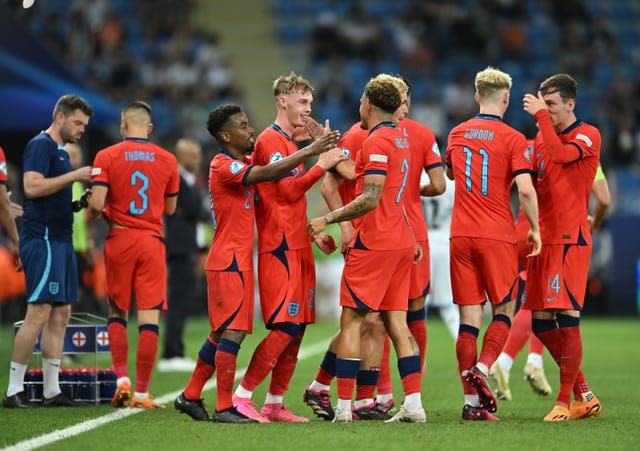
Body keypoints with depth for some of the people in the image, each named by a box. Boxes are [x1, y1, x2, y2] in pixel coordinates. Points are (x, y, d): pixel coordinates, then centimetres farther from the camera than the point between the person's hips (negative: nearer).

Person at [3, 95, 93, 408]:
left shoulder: (60, 151, 21)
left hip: (60, 240, 10)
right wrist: (74, 176, -18)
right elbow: (32, 187, -21)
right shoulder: (40, 145, -8)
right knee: (39, 312, -13)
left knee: (61, 313, 8)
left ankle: (52, 390, 10)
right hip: (42, 239, -10)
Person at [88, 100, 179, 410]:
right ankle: (142, 392, -2)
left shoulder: (107, 156, -3)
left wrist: (95, 212, 10)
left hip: (119, 239, 0)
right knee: (149, 318, 0)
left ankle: (122, 378, 0)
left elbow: (97, 203, -12)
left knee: (117, 314, 14)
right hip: (152, 241, 1)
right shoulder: (167, 160, 4)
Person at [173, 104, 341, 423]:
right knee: (232, 332, -11)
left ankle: (190, 397, 21)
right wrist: (309, 151, -27)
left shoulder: (242, 163, 17)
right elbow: (266, 174, -27)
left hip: (239, 262, 10)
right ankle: (224, 407, -10)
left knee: (222, 333, 13)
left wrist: (312, 151, 4)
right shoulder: (223, 165, -13)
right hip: (229, 262, -10)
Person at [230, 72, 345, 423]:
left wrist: (313, 234, 19)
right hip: (280, 248, -10)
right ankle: (242, 397, -9)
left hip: (297, 247, 10)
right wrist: (321, 165, -15)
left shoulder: (289, 143, 23)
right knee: (285, 328, -13)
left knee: (297, 329, 6)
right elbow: (288, 190, -16)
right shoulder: (270, 140, -8)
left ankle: (274, 404, 10)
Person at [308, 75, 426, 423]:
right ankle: (414, 404, 1)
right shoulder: (400, 139, 15)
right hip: (400, 242, 9)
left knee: (351, 321, -4)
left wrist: (327, 220, -14)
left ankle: (343, 407, -6)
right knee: (397, 323, 7)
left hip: (373, 244, -9)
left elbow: (370, 200, -19)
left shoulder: (376, 142, -13)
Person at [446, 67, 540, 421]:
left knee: (469, 316, 4)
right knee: (504, 309, 10)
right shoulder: (512, 138, -6)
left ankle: (471, 401, 0)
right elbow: (525, 189, -15)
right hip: (497, 235, -4)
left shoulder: (456, 134, 9)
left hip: (460, 236, 4)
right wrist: (534, 229, -3)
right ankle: (481, 370, -13)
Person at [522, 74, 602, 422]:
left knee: (566, 320, -11)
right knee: (540, 323, 6)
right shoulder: (541, 135, 16)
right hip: (543, 239, 8)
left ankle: (565, 402, -6)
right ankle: (584, 395, 16)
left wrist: (541, 114, -22)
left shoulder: (587, 135, -6)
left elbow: (560, 154, -25)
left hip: (570, 239, -8)